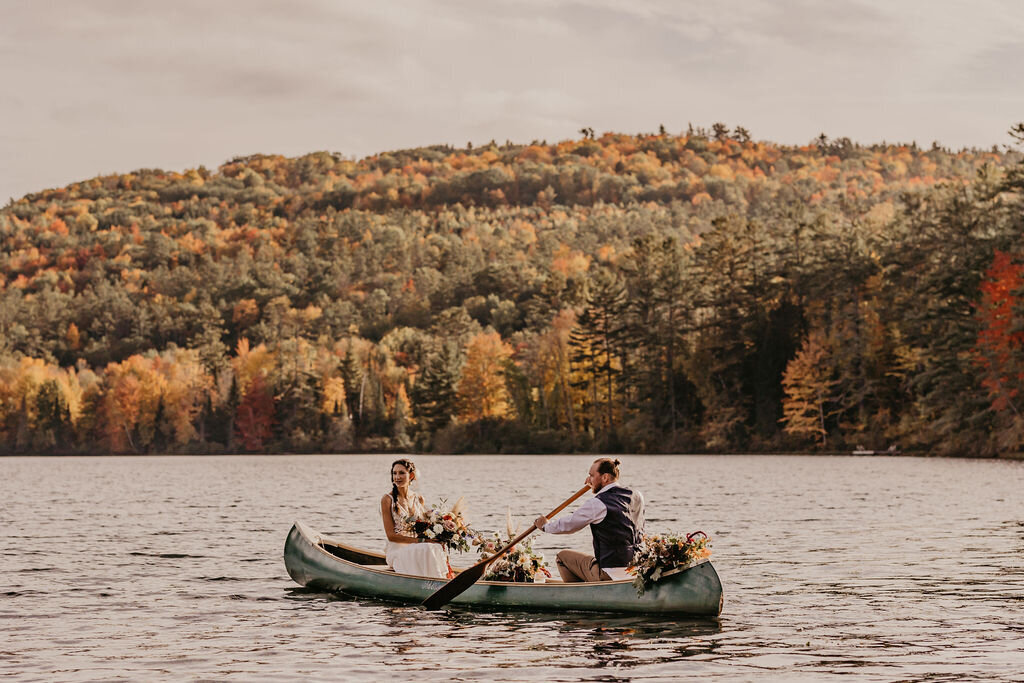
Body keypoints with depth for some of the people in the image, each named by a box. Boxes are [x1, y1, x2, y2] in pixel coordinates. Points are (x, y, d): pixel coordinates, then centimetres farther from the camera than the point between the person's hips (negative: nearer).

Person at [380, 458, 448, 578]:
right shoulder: (387, 500, -3)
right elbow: (391, 535, -8)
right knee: (426, 549, -32)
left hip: (418, 549, 4)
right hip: (397, 550, -4)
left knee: (437, 548, -28)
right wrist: (417, 541, -18)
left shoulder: (419, 499, 13)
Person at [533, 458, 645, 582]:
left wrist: (545, 526, 19)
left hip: (610, 574, -7)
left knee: (562, 557, 10)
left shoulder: (597, 504, -16)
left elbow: (568, 525, -2)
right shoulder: (637, 496, 3)